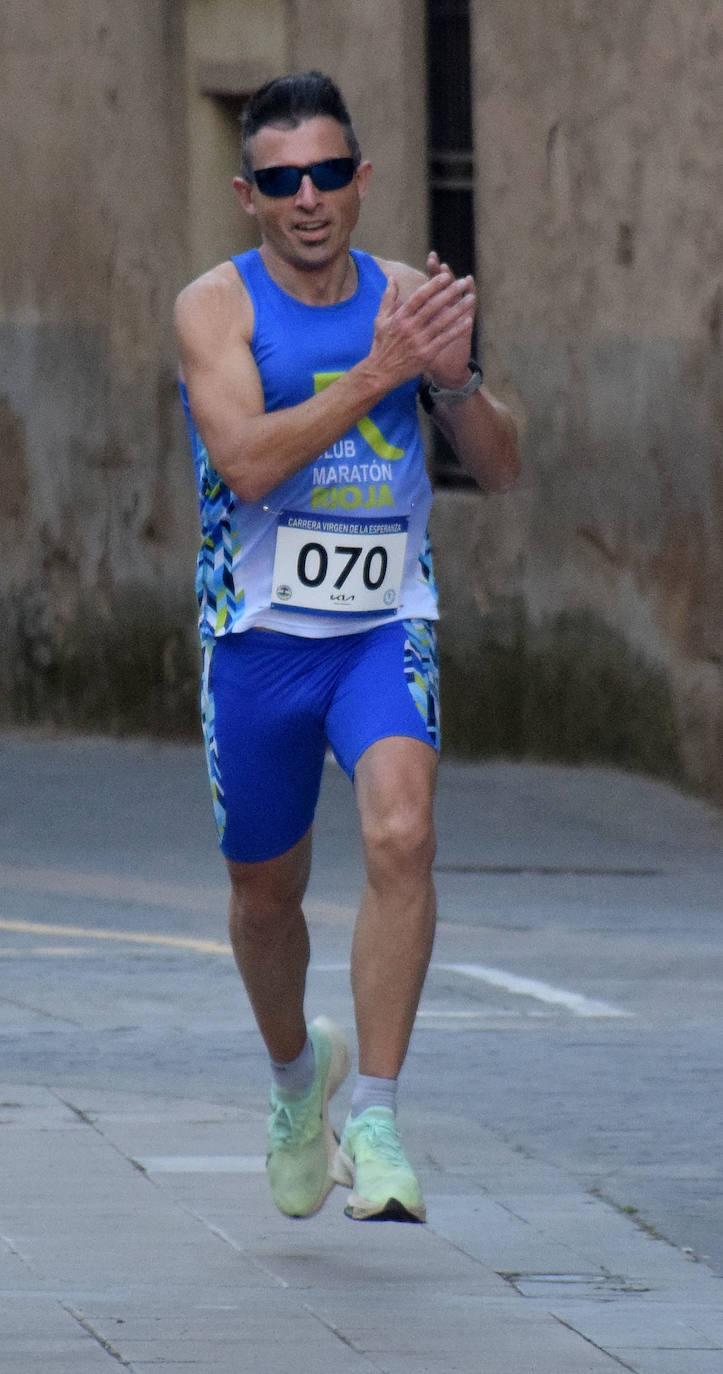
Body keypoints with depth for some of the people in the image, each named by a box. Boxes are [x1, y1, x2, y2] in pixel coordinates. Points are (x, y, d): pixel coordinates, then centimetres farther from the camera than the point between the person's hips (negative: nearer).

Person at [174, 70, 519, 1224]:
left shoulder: (406, 297, 3)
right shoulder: (218, 307, -6)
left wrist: (453, 380, -14)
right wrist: (377, 370, -26)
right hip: (258, 636, -1)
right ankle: (296, 1069, 43)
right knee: (267, 890, 12)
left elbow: (501, 471, 6)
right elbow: (246, 462, -22)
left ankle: (373, 1119, -20)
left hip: (386, 627, 1)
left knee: (402, 836, -23)